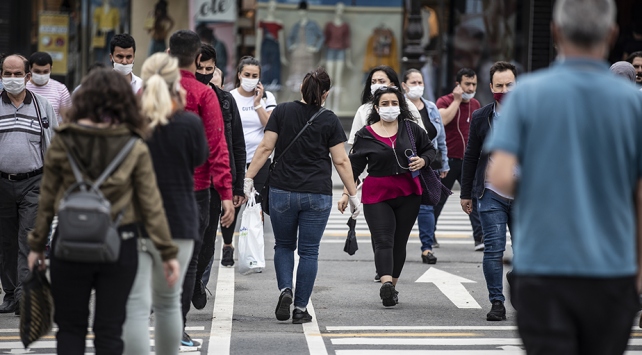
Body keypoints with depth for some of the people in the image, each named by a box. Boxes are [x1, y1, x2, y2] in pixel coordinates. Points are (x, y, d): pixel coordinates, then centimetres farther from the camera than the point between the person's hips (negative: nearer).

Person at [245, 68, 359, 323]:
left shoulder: (282, 112, 0)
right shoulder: (329, 120, -1)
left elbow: (265, 148, -4)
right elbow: (341, 161, -1)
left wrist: (248, 178, 1)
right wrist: (353, 194, 5)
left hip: (282, 192, 1)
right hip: (318, 196, -1)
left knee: (284, 245, 17)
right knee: (309, 251, 6)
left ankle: (285, 289, -6)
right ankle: (300, 309, 5)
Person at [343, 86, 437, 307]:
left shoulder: (411, 129, 5)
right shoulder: (365, 135, 1)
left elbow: (430, 149, 16)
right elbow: (354, 166, 5)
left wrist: (423, 160, -6)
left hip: (408, 193, 2)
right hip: (377, 194, -2)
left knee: (399, 242, 7)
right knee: (383, 240, -15)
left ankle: (391, 288, 19)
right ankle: (386, 282, -33)